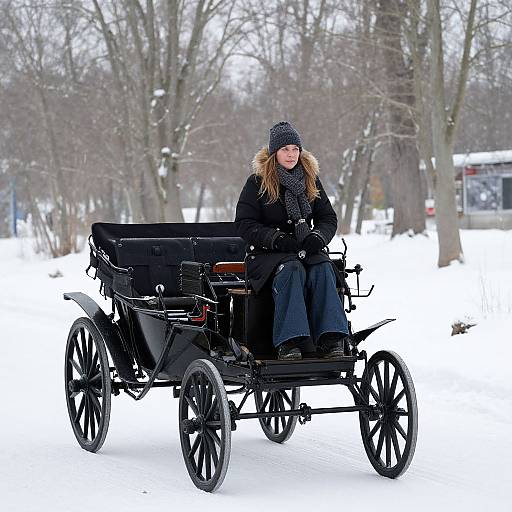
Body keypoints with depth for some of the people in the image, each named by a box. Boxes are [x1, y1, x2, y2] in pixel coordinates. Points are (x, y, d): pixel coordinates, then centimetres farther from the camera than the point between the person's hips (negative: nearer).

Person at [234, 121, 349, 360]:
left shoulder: (311, 181, 14)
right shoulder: (257, 182, 2)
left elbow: (329, 218, 14)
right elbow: (244, 224, -3)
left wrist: (318, 236, -9)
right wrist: (277, 239, -17)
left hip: (307, 250, 3)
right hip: (267, 252, -3)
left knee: (323, 270, -30)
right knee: (291, 270, -36)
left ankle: (331, 339, -41)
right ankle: (288, 341, -47)